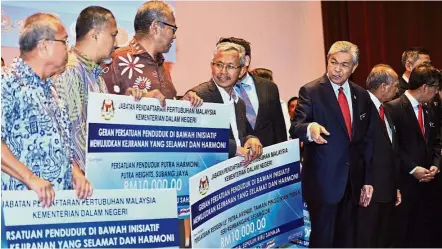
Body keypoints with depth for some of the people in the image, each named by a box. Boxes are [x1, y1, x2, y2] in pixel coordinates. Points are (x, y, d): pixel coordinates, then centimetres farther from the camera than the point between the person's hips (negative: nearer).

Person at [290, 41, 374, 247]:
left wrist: (368, 179, 11)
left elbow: (367, 140, 13)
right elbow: (295, 127, -16)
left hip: (353, 180, 5)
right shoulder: (310, 91, -6)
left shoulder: (362, 95, 9)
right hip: (323, 180, -5)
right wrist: (310, 128, -39)